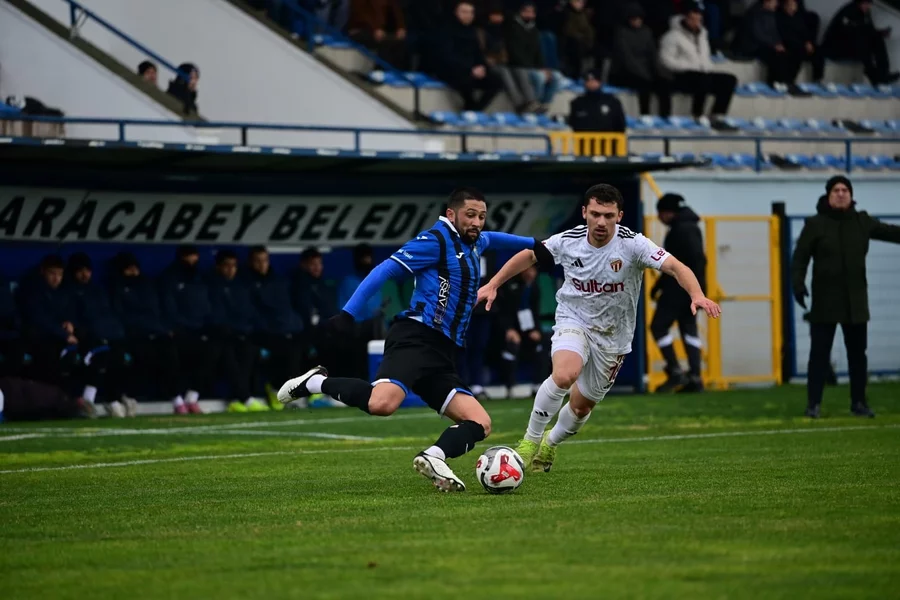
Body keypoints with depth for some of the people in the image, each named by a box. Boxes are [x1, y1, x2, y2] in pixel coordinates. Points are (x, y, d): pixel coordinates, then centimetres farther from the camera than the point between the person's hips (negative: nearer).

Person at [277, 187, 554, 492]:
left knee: (480, 423, -8)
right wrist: (348, 314, -18)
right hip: (415, 338, -9)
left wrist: (533, 244, 57)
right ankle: (317, 382, -10)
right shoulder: (436, 240, -2)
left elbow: (491, 238, 50)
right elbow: (386, 270, -9)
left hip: (442, 356, 9)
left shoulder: (473, 243, 23)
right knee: (382, 403, -33)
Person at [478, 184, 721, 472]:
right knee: (564, 375, -32)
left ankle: (550, 444, 46)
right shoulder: (567, 241, -14)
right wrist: (493, 285, 3)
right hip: (573, 321, -1)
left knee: (582, 406, 13)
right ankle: (530, 440, -13)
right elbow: (529, 255, 4)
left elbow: (675, 266, -30)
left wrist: (697, 295, -48)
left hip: (612, 337, 1)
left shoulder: (632, 243, -21)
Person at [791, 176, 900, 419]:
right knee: (819, 353, -3)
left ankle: (858, 402, 17)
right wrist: (798, 283, -18)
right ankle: (813, 404, 1)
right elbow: (800, 257, -5)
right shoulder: (815, 224, -4)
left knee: (858, 353, 8)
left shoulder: (862, 222, 6)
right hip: (825, 301, -3)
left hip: (856, 301, 3)